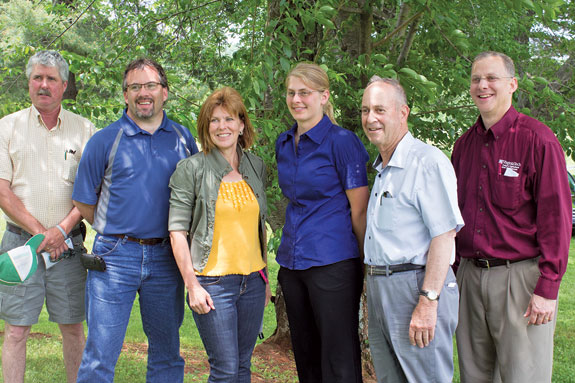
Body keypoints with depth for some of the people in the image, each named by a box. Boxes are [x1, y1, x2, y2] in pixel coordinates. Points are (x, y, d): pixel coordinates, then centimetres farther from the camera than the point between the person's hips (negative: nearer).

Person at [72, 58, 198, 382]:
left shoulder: (183, 138, 8)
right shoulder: (105, 141, -1)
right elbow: (84, 202, 5)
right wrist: (118, 233, 7)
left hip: (166, 257, 3)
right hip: (116, 257, -3)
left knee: (167, 350, 13)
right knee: (100, 354, -3)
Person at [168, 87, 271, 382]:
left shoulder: (256, 166, 10)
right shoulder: (191, 169, -5)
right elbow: (177, 230, -7)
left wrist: (265, 277, 16)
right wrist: (192, 284, -12)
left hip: (253, 280, 5)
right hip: (213, 283, -5)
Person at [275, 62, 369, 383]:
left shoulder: (342, 141, -9)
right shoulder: (284, 144, 12)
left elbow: (360, 209, -9)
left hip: (333, 262, -7)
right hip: (292, 262, 7)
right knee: (305, 354, 15)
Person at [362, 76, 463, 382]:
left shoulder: (428, 162, -13)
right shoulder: (382, 168, 18)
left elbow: (444, 234, -19)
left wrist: (427, 302, -24)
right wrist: (373, 294, 19)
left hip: (415, 287, -9)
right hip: (379, 289, 9)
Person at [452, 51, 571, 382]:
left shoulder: (537, 139, -7)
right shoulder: (464, 144, 12)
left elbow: (556, 217, -9)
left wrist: (548, 287, -14)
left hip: (521, 275, -5)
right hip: (470, 276, 6)